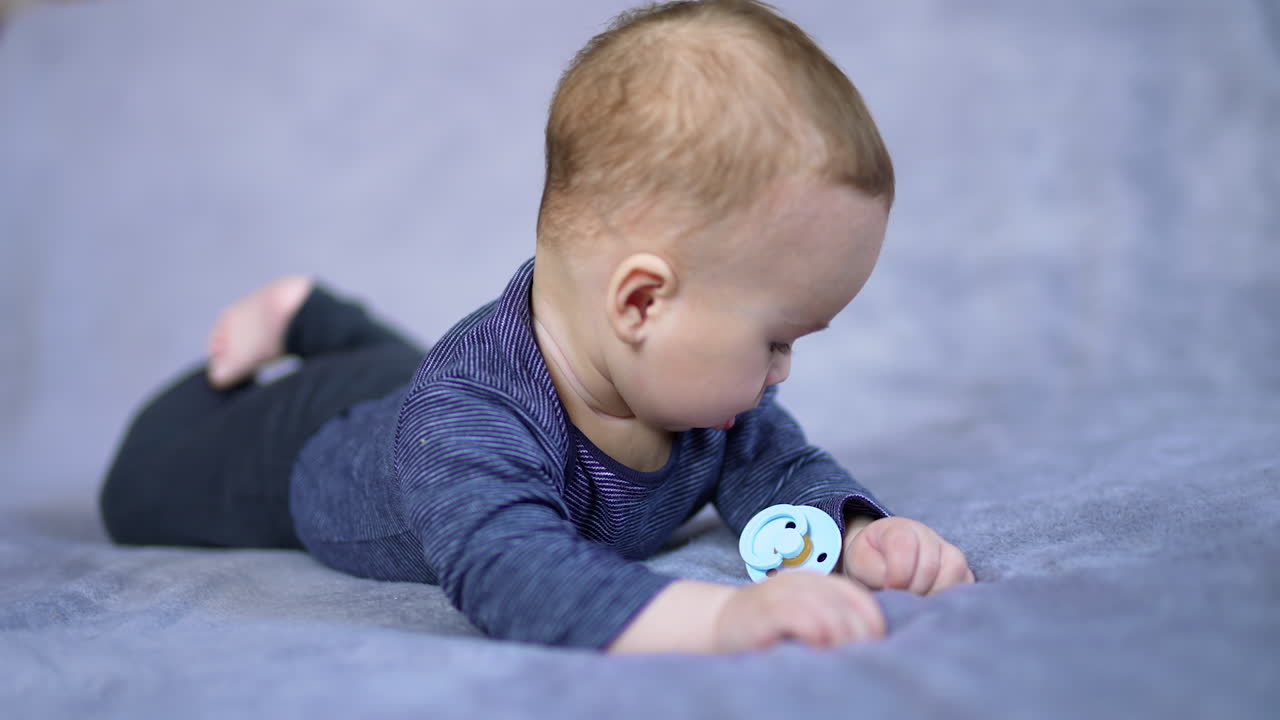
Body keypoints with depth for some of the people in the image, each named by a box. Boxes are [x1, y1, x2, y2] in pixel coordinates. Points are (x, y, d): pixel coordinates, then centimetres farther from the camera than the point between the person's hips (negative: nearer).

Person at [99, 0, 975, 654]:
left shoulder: (698, 375, -31)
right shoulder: (466, 419, -54)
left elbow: (781, 470, -21)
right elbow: (517, 579, -69)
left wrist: (858, 536, -44)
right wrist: (721, 614, -83)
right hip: (316, 447, -4)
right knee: (142, 492, 24)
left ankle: (315, 312, 55)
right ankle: (258, 339, 40)